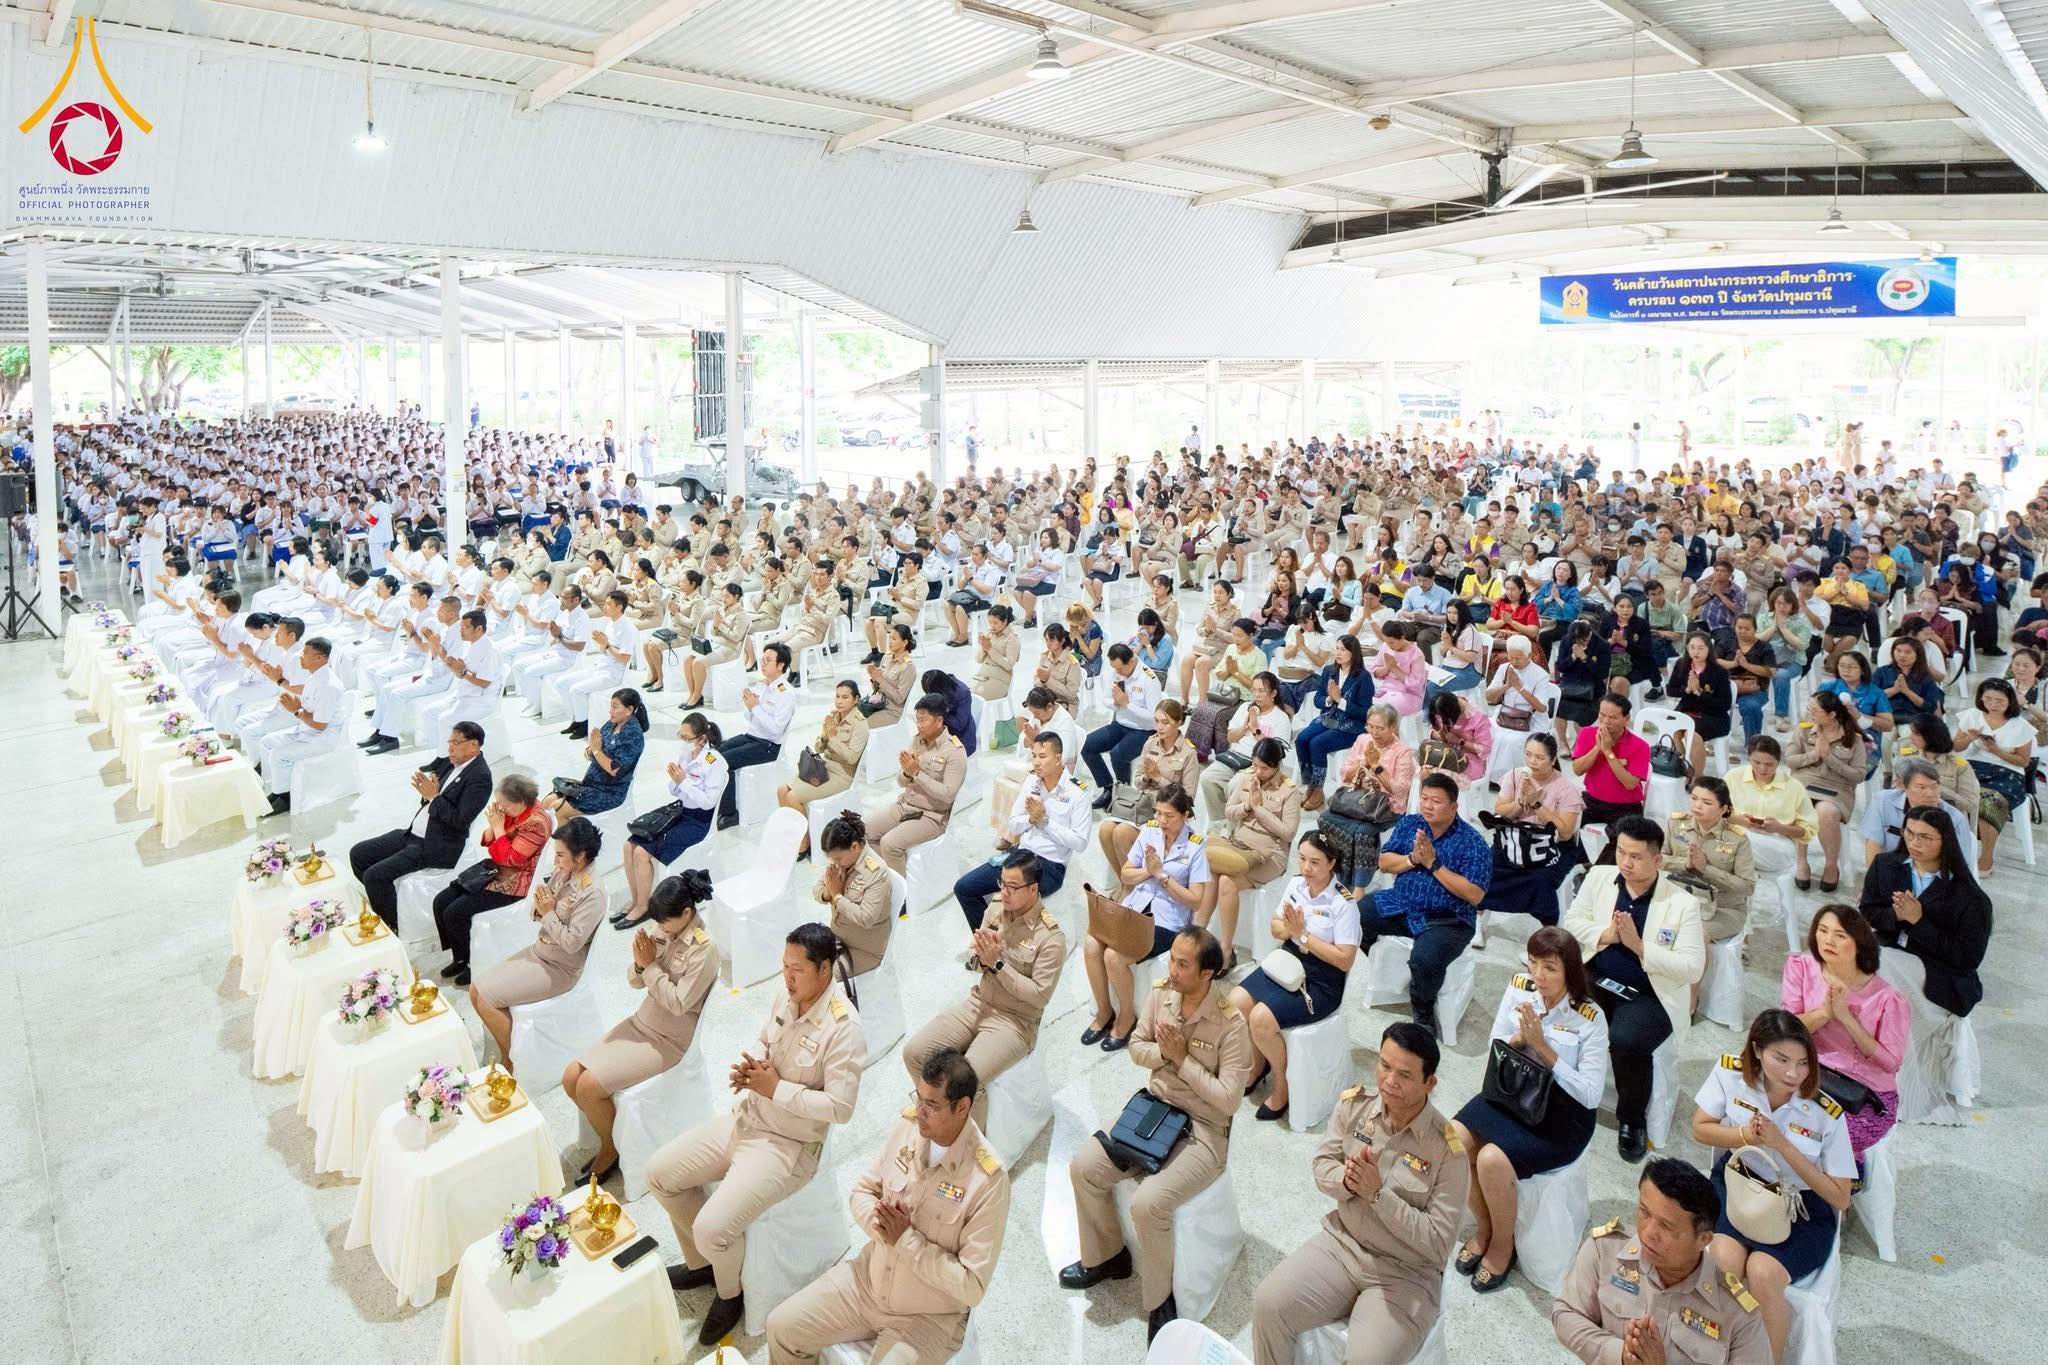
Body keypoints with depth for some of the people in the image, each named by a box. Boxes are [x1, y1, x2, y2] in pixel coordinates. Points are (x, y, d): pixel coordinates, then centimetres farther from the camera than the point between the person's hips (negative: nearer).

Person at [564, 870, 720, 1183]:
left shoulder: (704, 950, -22)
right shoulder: (661, 930, -1)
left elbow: (678, 1003, -22)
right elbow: (635, 982, 6)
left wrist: (651, 966, -20)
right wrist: (639, 965, -15)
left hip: (668, 1040, -7)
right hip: (641, 1023, 8)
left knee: (589, 1086, -16)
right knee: (571, 1078, -2)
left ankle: (611, 1150, 10)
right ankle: (610, 1135, 19)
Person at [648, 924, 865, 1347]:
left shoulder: (842, 1026, -26)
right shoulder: (785, 995, -4)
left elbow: (840, 1107, -26)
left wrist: (776, 1088, -23)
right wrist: (748, 1067, -9)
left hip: (788, 1145, -8)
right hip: (745, 1119, 8)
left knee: (712, 1228, -20)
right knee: (660, 1173, 8)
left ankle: (730, 1292, 16)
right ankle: (701, 1263, 30)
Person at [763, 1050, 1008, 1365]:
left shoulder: (988, 1180, -27)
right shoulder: (908, 1126, -10)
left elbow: (971, 1285, -23)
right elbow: (862, 1192, 3)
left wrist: (906, 1238, -24)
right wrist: (878, 1221, -19)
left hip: (929, 1317, -5)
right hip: (867, 1279, 6)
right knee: (782, 1326, 2)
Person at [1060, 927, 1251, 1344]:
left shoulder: (1231, 1023, -22)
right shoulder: (1161, 993, -5)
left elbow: (1229, 1100, -21)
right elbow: (1136, 1046, 7)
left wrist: (1182, 1059, -21)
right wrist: (1162, 1051, -15)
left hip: (1203, 1132, -6)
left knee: (1148, 1204, -27)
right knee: (1083, 1167, -10)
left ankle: (1159, 1301, 0)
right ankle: (1106, 1257, 15)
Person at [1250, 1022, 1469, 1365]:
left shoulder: (1447, 1149, -18)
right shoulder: (1353, 1104, -4)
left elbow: (1437, 1243, -17)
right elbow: (1321, 1164, 5)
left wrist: (1378, 1194, -27)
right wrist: (1346, 1181, -19)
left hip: (1405, 1274, -4)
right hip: (1340, 1242, 4)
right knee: (1268, 1304, -17)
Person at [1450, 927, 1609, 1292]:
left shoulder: (1590, 1018, -15)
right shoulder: (1518, 989, -3)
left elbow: (1591, 1095, -17)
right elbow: (1494, 1053, 5)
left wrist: (1544, 1047, -23)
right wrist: (1519, 1038, -17)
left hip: (1562, 1115, -5)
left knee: (1493, 1159, -28)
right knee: (1452, 1139, -22)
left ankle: (1503, 1245, 2)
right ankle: (1483, 1228, 5)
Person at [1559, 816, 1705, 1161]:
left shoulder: (1682, 903, -8)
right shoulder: (1598, 877, 3)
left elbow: (1692, 968, -12)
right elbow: (1571, 921, 9)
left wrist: (1639, 946, -21)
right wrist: (1604, 935, -11)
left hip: (1649, 996, -3)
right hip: (1595, 981, 4)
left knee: (1626, 1041, -32)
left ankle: (1632, 1121, -3)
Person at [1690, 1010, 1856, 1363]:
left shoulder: (1827, 1115, -17)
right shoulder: (1730, 1072, -13)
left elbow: (1840, 1198, -10)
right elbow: (1700, 1129, 0)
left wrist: (1782, 1145, -22)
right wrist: (1746, 1136, -21)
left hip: (1802, 1205, -1)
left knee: (1762, 1272, -29)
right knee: (1723, 1259, -28)